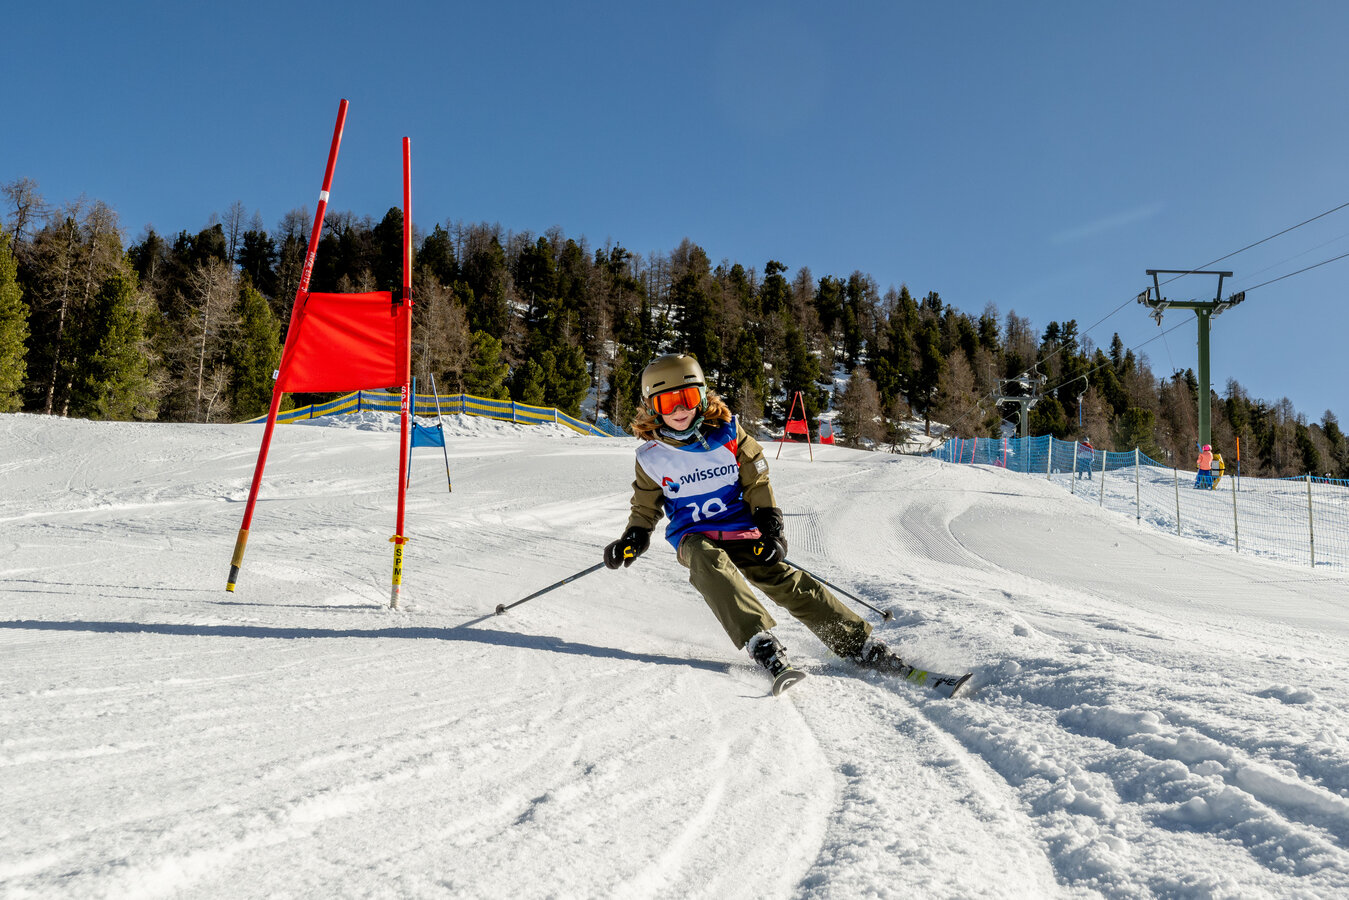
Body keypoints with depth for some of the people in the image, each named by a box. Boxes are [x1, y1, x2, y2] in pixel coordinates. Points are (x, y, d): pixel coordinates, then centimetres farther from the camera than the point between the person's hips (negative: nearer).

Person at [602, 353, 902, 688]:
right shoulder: (652, 458, 2)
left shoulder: (728, 434, 1)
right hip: (693, 536, -1)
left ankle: (858, 642, -8)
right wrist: (633, 540, -3)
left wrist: (770, 527, -4)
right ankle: (761, 642, -46)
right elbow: (646, 507, 15)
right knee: (709, 563, -35)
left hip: (741, 530, 1)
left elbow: (757, 483, 7)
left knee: (784, 579, -15)